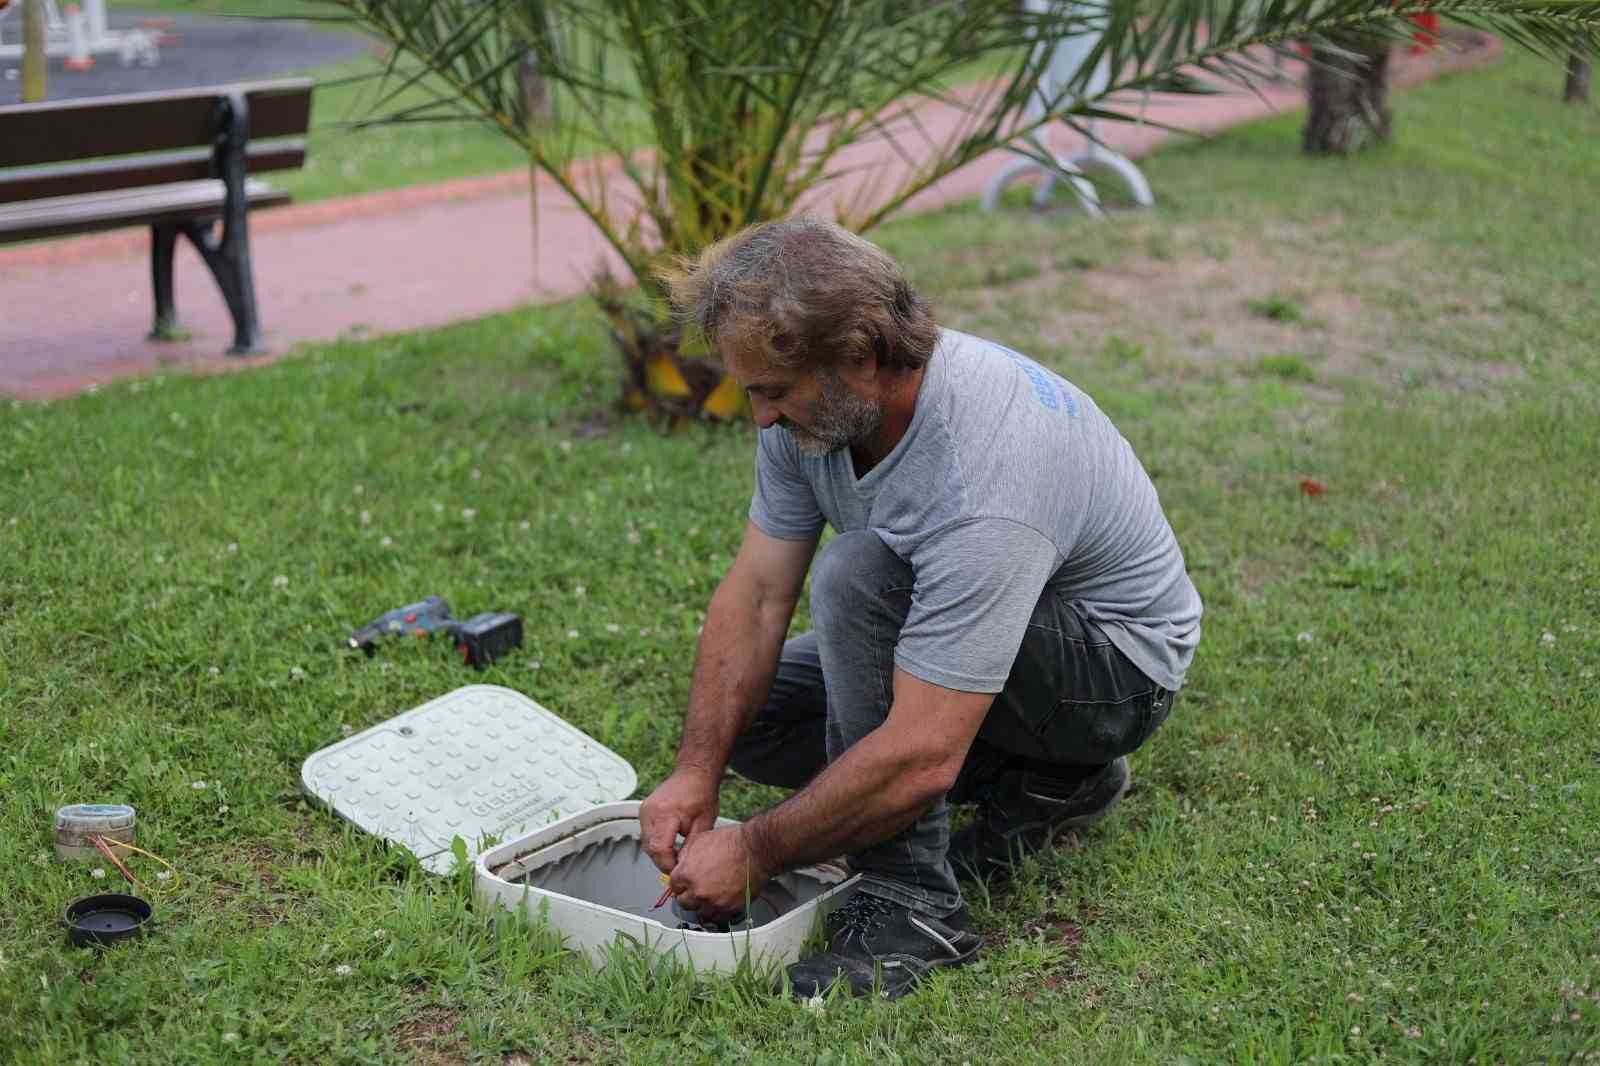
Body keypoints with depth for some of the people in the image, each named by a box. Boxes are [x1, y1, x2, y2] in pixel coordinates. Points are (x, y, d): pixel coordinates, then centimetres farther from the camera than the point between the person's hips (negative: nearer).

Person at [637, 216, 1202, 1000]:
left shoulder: (979, 479, -40)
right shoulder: (818, 402, -14)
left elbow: (920, 758, -39)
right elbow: (756, 594, -8)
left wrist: (754, 855, -28)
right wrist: (697, 771, -17)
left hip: (1116, 660, -8)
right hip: (966, 628, 9)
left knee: (858, 573, -33)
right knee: (742, 715, 2)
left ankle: (910, 903, -23)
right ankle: (1039, 780, 6)